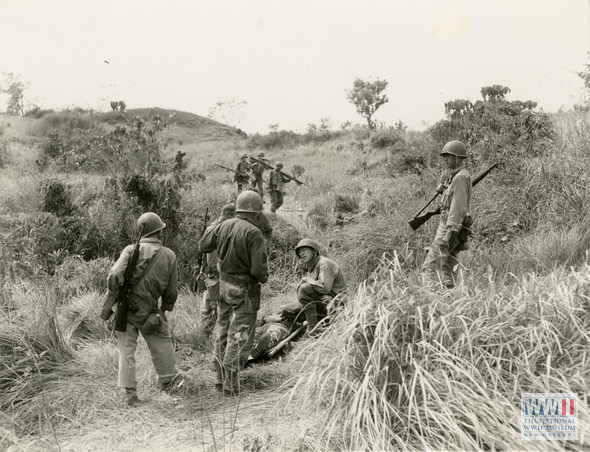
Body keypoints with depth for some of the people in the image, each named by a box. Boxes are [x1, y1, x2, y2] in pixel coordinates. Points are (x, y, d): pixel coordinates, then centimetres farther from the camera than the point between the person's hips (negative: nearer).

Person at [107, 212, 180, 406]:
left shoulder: (131, 250, -8)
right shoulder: (169, 255, -3)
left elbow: (114, 276, -20)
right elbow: (172, 290, 2)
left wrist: (113, 297, -4)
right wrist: (165, 308, 19)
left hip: (124, 307, 0)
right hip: (147, 310, 0)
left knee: (126, 348, 8)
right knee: (162, 343, 18)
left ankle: (130, 391, 8)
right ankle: (168, 380, 33)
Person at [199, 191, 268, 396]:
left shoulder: (224, 226, -1)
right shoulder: (254, 233, -20)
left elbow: (203, 246, 15)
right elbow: (258, 269, -24)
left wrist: (210, 230, 33)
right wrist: (264, 277, -2)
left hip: (224, 284, 7)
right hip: (244, 289, -7)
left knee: (223, 333, 17)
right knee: (239, 338, 1)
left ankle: (220, 378, 27)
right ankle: (230, 385, 5)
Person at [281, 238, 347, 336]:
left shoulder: (324, 263, -13)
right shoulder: (311, 267, 16)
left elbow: (325, 287, -26)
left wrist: (307, 280, -13)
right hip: (319, 302, 10)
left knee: (305, 288, -30)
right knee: (286, 311, 2)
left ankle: (313, 327, -24)